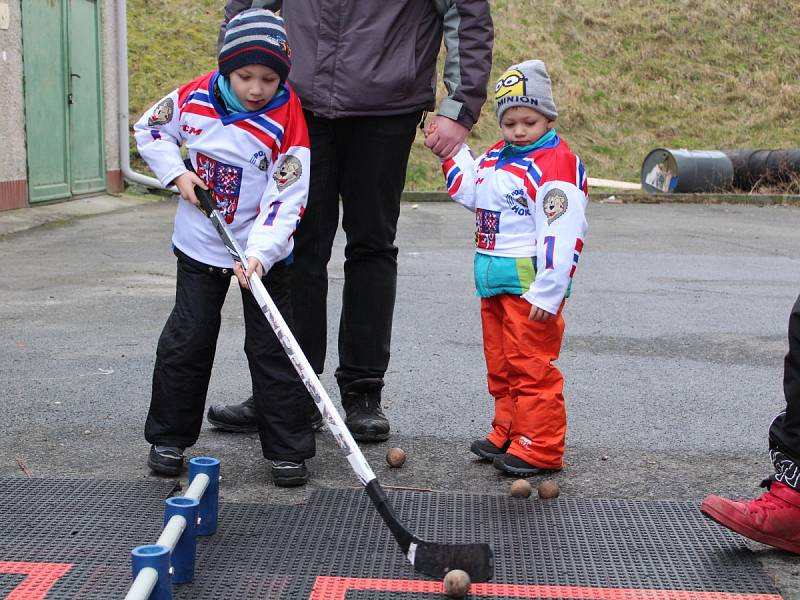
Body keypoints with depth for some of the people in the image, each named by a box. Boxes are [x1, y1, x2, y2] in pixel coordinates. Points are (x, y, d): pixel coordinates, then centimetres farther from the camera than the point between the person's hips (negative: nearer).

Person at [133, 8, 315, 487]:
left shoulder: (286, 123, -18)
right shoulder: (194, 98, -8)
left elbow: (284, 201, -21)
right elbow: (150, 129, 10)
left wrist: (259, 254, -33)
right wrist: (177, 174, -5)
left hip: (263, 254, -2)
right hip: (200, 245, 3)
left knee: (272, 348, -1)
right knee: (187, 340, 8)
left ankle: (289, 450, 10)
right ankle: (169, 437, 23)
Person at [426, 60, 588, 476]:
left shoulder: (557, 164, -16)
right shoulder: (495, 157, 11)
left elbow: (562, 235, -21)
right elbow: (470, 192, 25)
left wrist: (548, 292, -25)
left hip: (530, 283, -9)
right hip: (494, 282, 9)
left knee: (531, 365, -5)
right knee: (501, 364, 17)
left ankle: (539, 448, 3)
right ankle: (507, 435, 29)